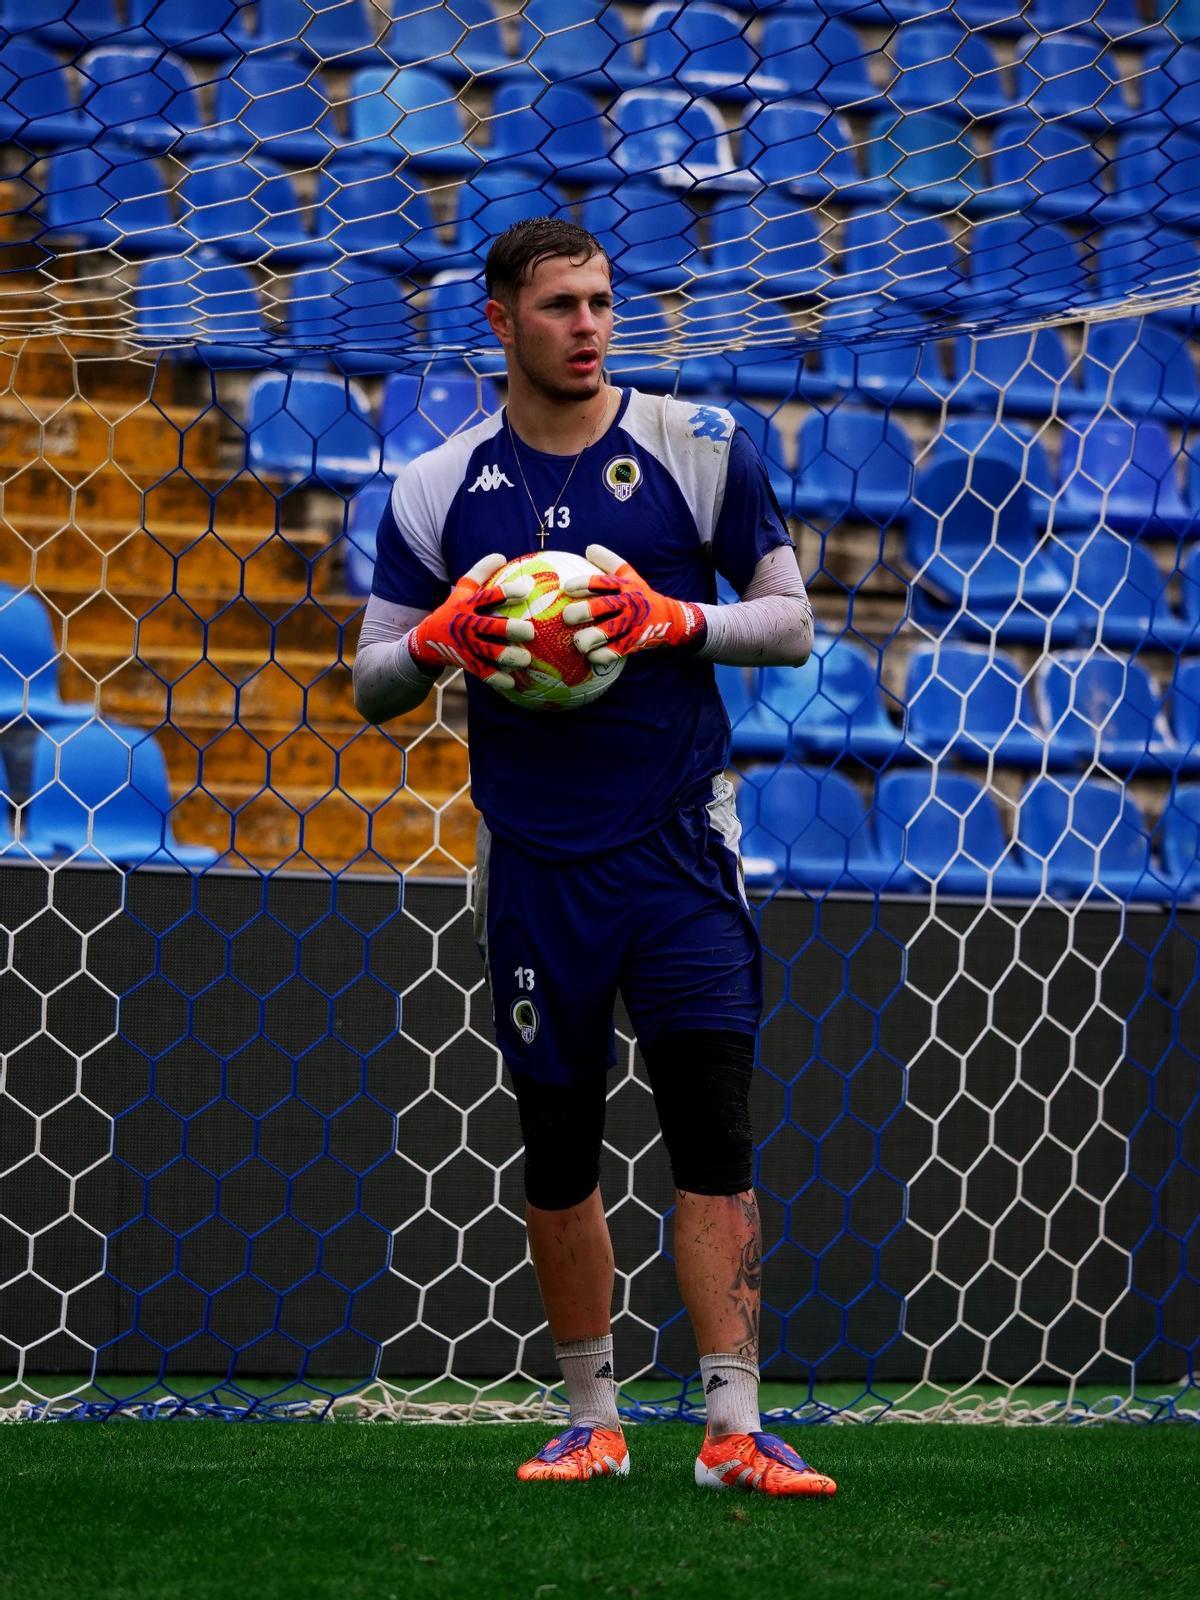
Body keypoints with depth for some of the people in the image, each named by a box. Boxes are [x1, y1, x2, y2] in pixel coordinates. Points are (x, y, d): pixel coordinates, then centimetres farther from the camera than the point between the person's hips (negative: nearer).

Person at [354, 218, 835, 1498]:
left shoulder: (699, 449, 1)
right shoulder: (436, 489, 5)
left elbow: (790, 624, 3)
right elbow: (373, 682, 7)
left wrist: (675, 620, -15)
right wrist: (438, 642, -15)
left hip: (680, 843, -2)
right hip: (535, 859, 2)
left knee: (711, 1126, -10)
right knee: (557, 1149, 6)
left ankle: (734, 1431, -10)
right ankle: (592, 1420, 17)